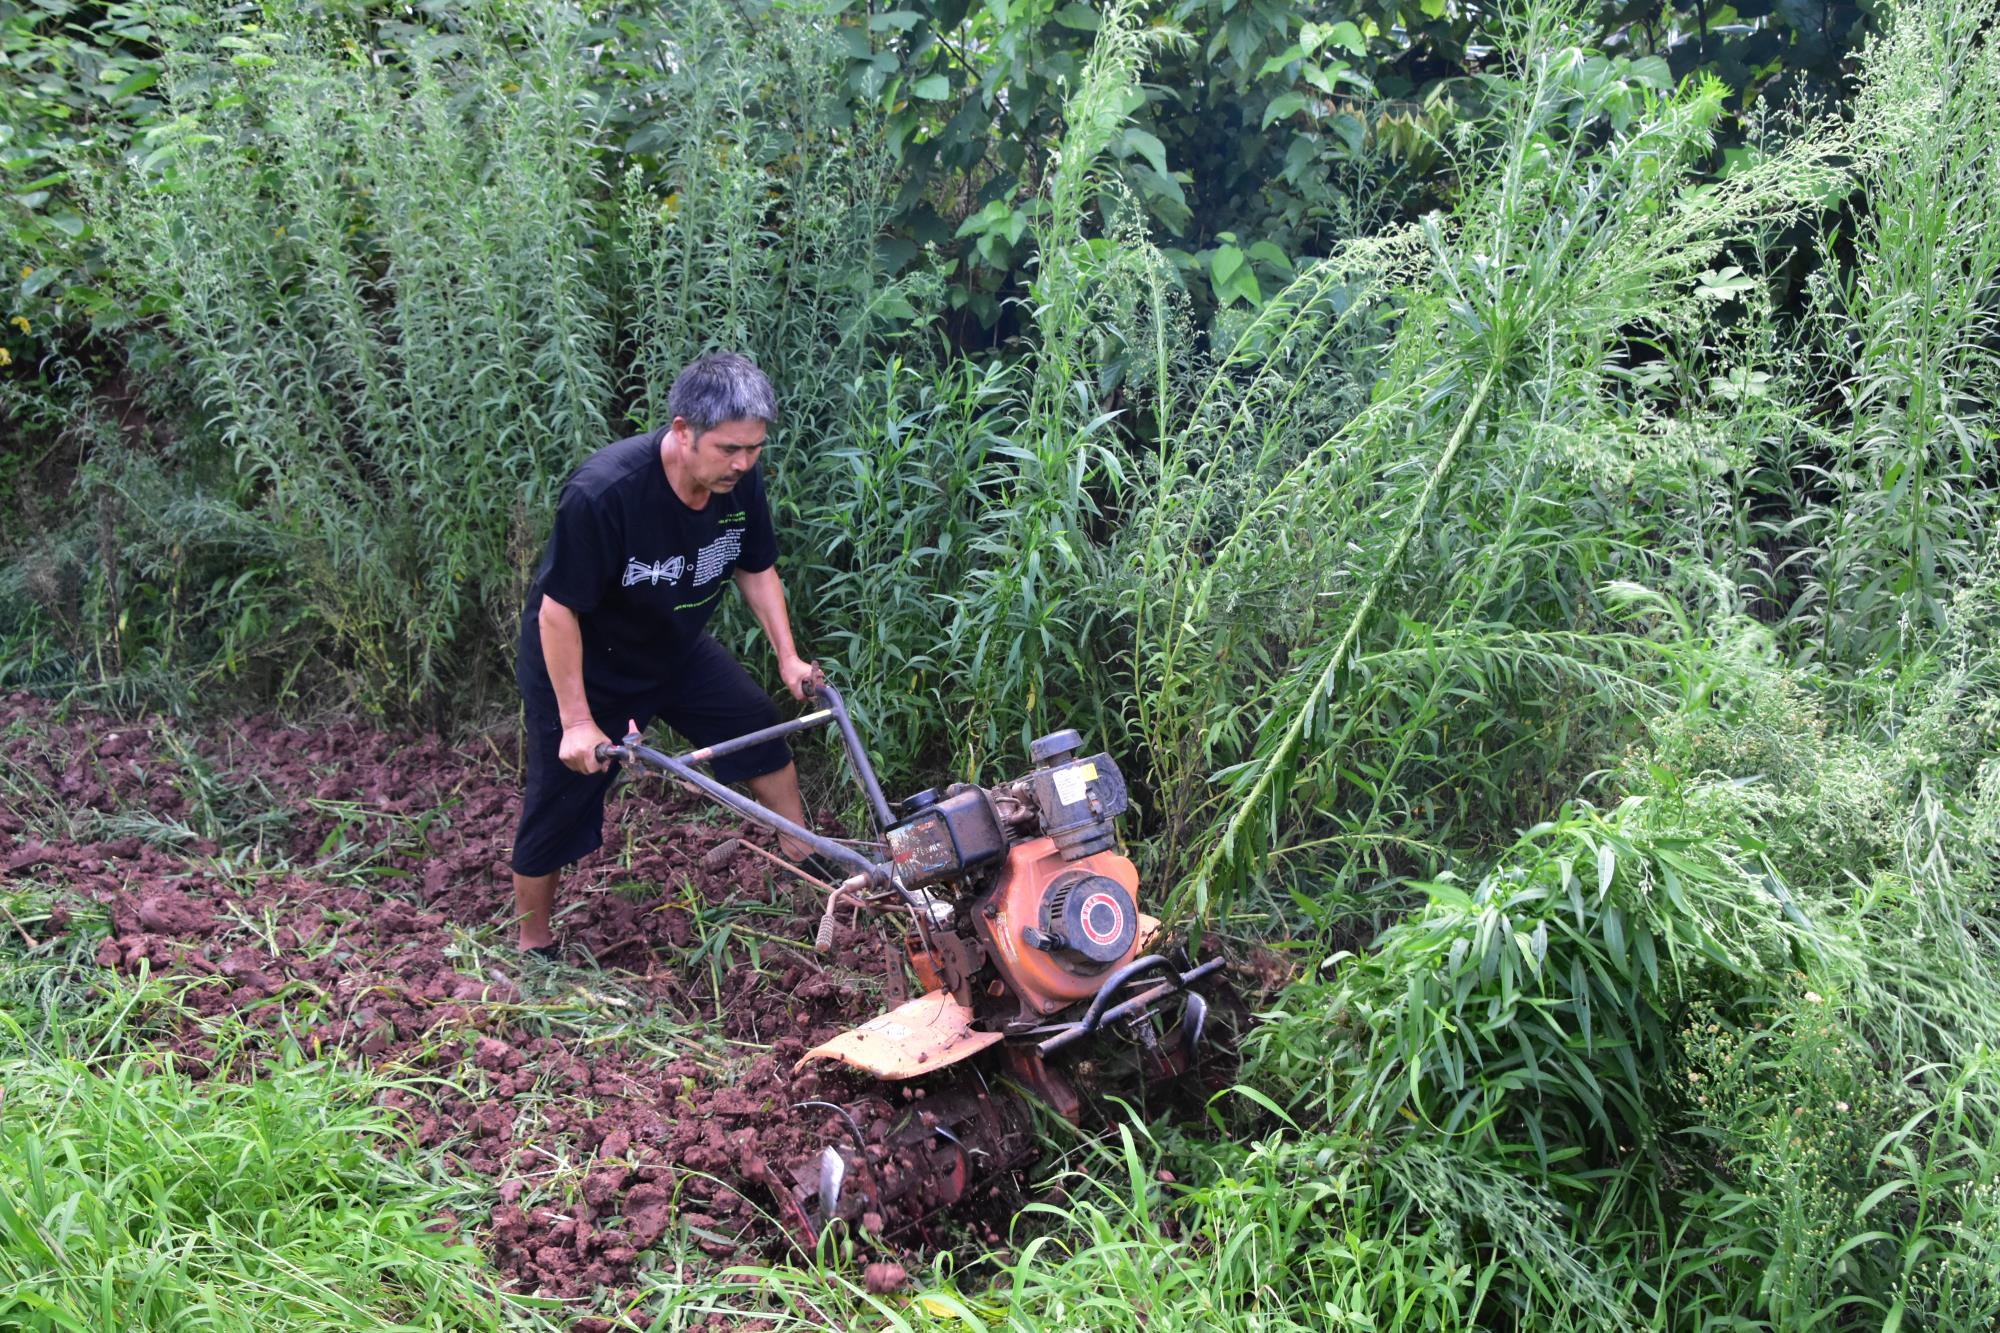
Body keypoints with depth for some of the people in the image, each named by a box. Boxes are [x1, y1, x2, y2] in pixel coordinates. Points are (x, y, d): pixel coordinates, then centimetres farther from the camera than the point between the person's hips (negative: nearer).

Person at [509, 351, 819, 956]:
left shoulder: (740, 479, -18)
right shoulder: (603, 493, -38)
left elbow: (757, 570, 2)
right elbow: (558, 610, -29)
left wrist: (788, 657, -3)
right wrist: (577, 721, -25)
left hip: (674, 647, 6)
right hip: (582, 662, -6)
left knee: (760, 727, 8)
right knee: (558, 807, 2)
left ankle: (802, 855, 29)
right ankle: (533, 948, 21)